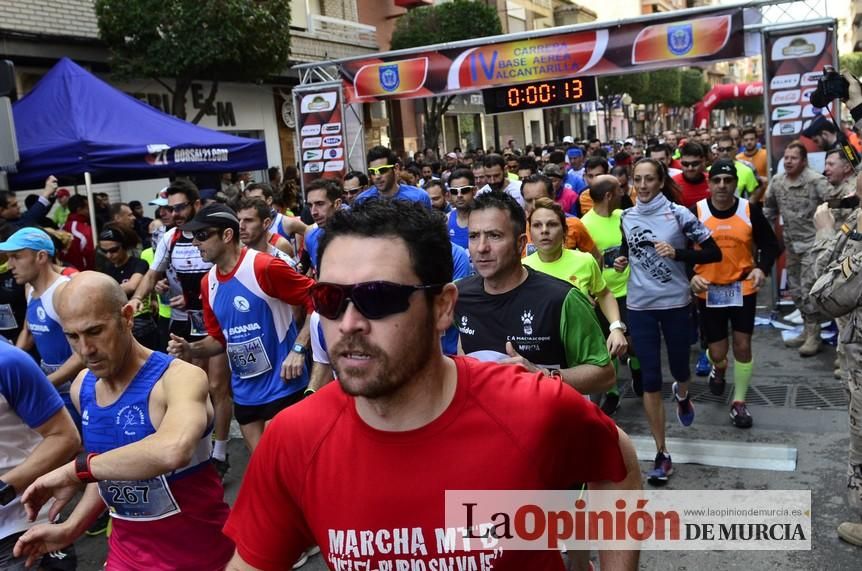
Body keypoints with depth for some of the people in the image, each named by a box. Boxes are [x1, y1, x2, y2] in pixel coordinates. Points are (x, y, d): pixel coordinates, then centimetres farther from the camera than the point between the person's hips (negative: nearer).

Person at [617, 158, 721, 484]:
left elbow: (714, 252, -8)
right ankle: (661, 454, 10)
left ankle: (682, 395, 55)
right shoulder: (626, 217, 3)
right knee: (650, 379, 0)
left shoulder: (678, 214, -8)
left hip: (675, 303, -2)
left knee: (679, 368, 14)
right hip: (639, 306, 2)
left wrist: (678, 253, -21)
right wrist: (622, 262, -2)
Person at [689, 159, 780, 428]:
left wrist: (762, 268, -17)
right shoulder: (696, 212, -8)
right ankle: (719, 368, 43)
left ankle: (739, 402, 20)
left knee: (743, 345, 2)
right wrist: (691, 276, -20)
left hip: (743, 288, 1)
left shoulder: (750, 210, -5)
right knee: (717, 352, 4)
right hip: (709, 291, 0)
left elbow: (770, 244, 2)